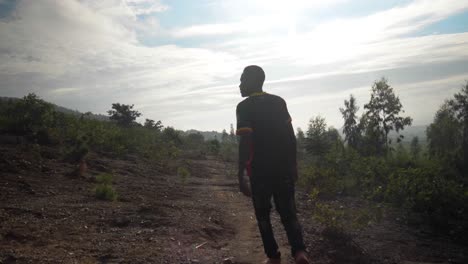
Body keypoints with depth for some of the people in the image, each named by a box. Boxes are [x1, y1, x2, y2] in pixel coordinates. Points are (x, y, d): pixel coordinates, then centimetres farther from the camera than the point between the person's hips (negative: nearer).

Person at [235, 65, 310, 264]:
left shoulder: (244, 107, -8)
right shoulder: (279, 102, 7)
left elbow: (245, 143, -16)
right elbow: (290, 136, 6)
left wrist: (241, 176, -14)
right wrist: (293, 165, 13)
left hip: (260, 171, -3)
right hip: (283, 168, 4)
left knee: (263, 214, 14)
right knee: (288, 213, 11)